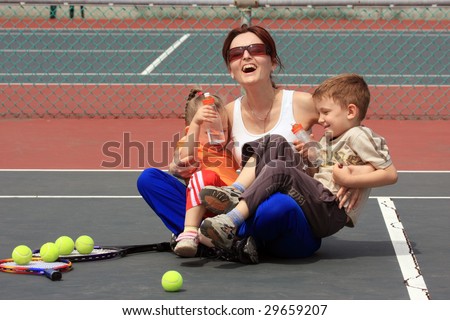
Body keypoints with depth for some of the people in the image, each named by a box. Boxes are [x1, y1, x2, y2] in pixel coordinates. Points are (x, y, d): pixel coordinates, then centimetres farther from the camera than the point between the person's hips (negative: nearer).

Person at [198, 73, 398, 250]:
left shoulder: (358, 136, -1)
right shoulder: (327, 139, 25)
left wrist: (349, 180, -13)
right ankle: (236, 192, -15)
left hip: (332, 212, -9)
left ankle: (232, 222, -39)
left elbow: (390, 174, -8)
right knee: (274, 143, 5)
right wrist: (309, 157, 7)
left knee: (278, 169, -28)